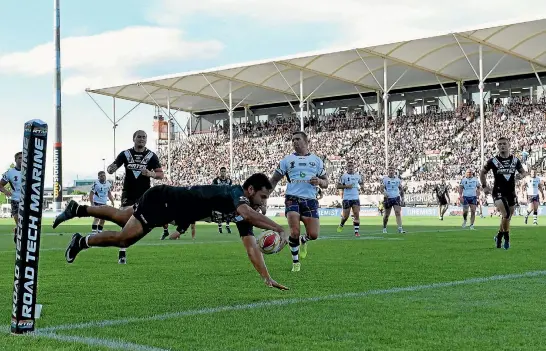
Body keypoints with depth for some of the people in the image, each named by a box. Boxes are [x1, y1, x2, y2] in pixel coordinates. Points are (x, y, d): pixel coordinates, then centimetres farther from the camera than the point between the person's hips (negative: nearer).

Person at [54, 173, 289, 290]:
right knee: (123, 239, -2)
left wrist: (267, 278, -11)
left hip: (167, 208, 9)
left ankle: (77, 210, 41)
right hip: (162, 200, -8)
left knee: (120, 218, 24)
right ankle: (81, 242, 21)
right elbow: (247, 213, -54)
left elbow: (251, 246, -4)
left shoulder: (242, 216, -4)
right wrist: (279, 228, -58)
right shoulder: (235, 193, -29)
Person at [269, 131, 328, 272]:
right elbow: (274, 180, 12)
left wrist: (319, 181, -8)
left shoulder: (317, 160, 14)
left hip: (310, 200, 1)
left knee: (313, 235, -8)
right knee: (294, 232, -15)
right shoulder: (287, 160, 11)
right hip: (292, 198, -1)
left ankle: (303, 240, 30)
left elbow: (325, 183, 15)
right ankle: (295, 263, 6)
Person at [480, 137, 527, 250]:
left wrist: (521, 175, -8)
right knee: (506, 215, -21)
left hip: (511, 193, 4)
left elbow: (524, 172, 15)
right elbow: (482, 173, 8)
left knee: (507, 217, 12)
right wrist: (485, 186, 2)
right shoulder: (493, 161, -4)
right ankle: (506, 238, -3)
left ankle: (499, 237, 33)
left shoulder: (515, 160, 4)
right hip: (498, 193, -4)